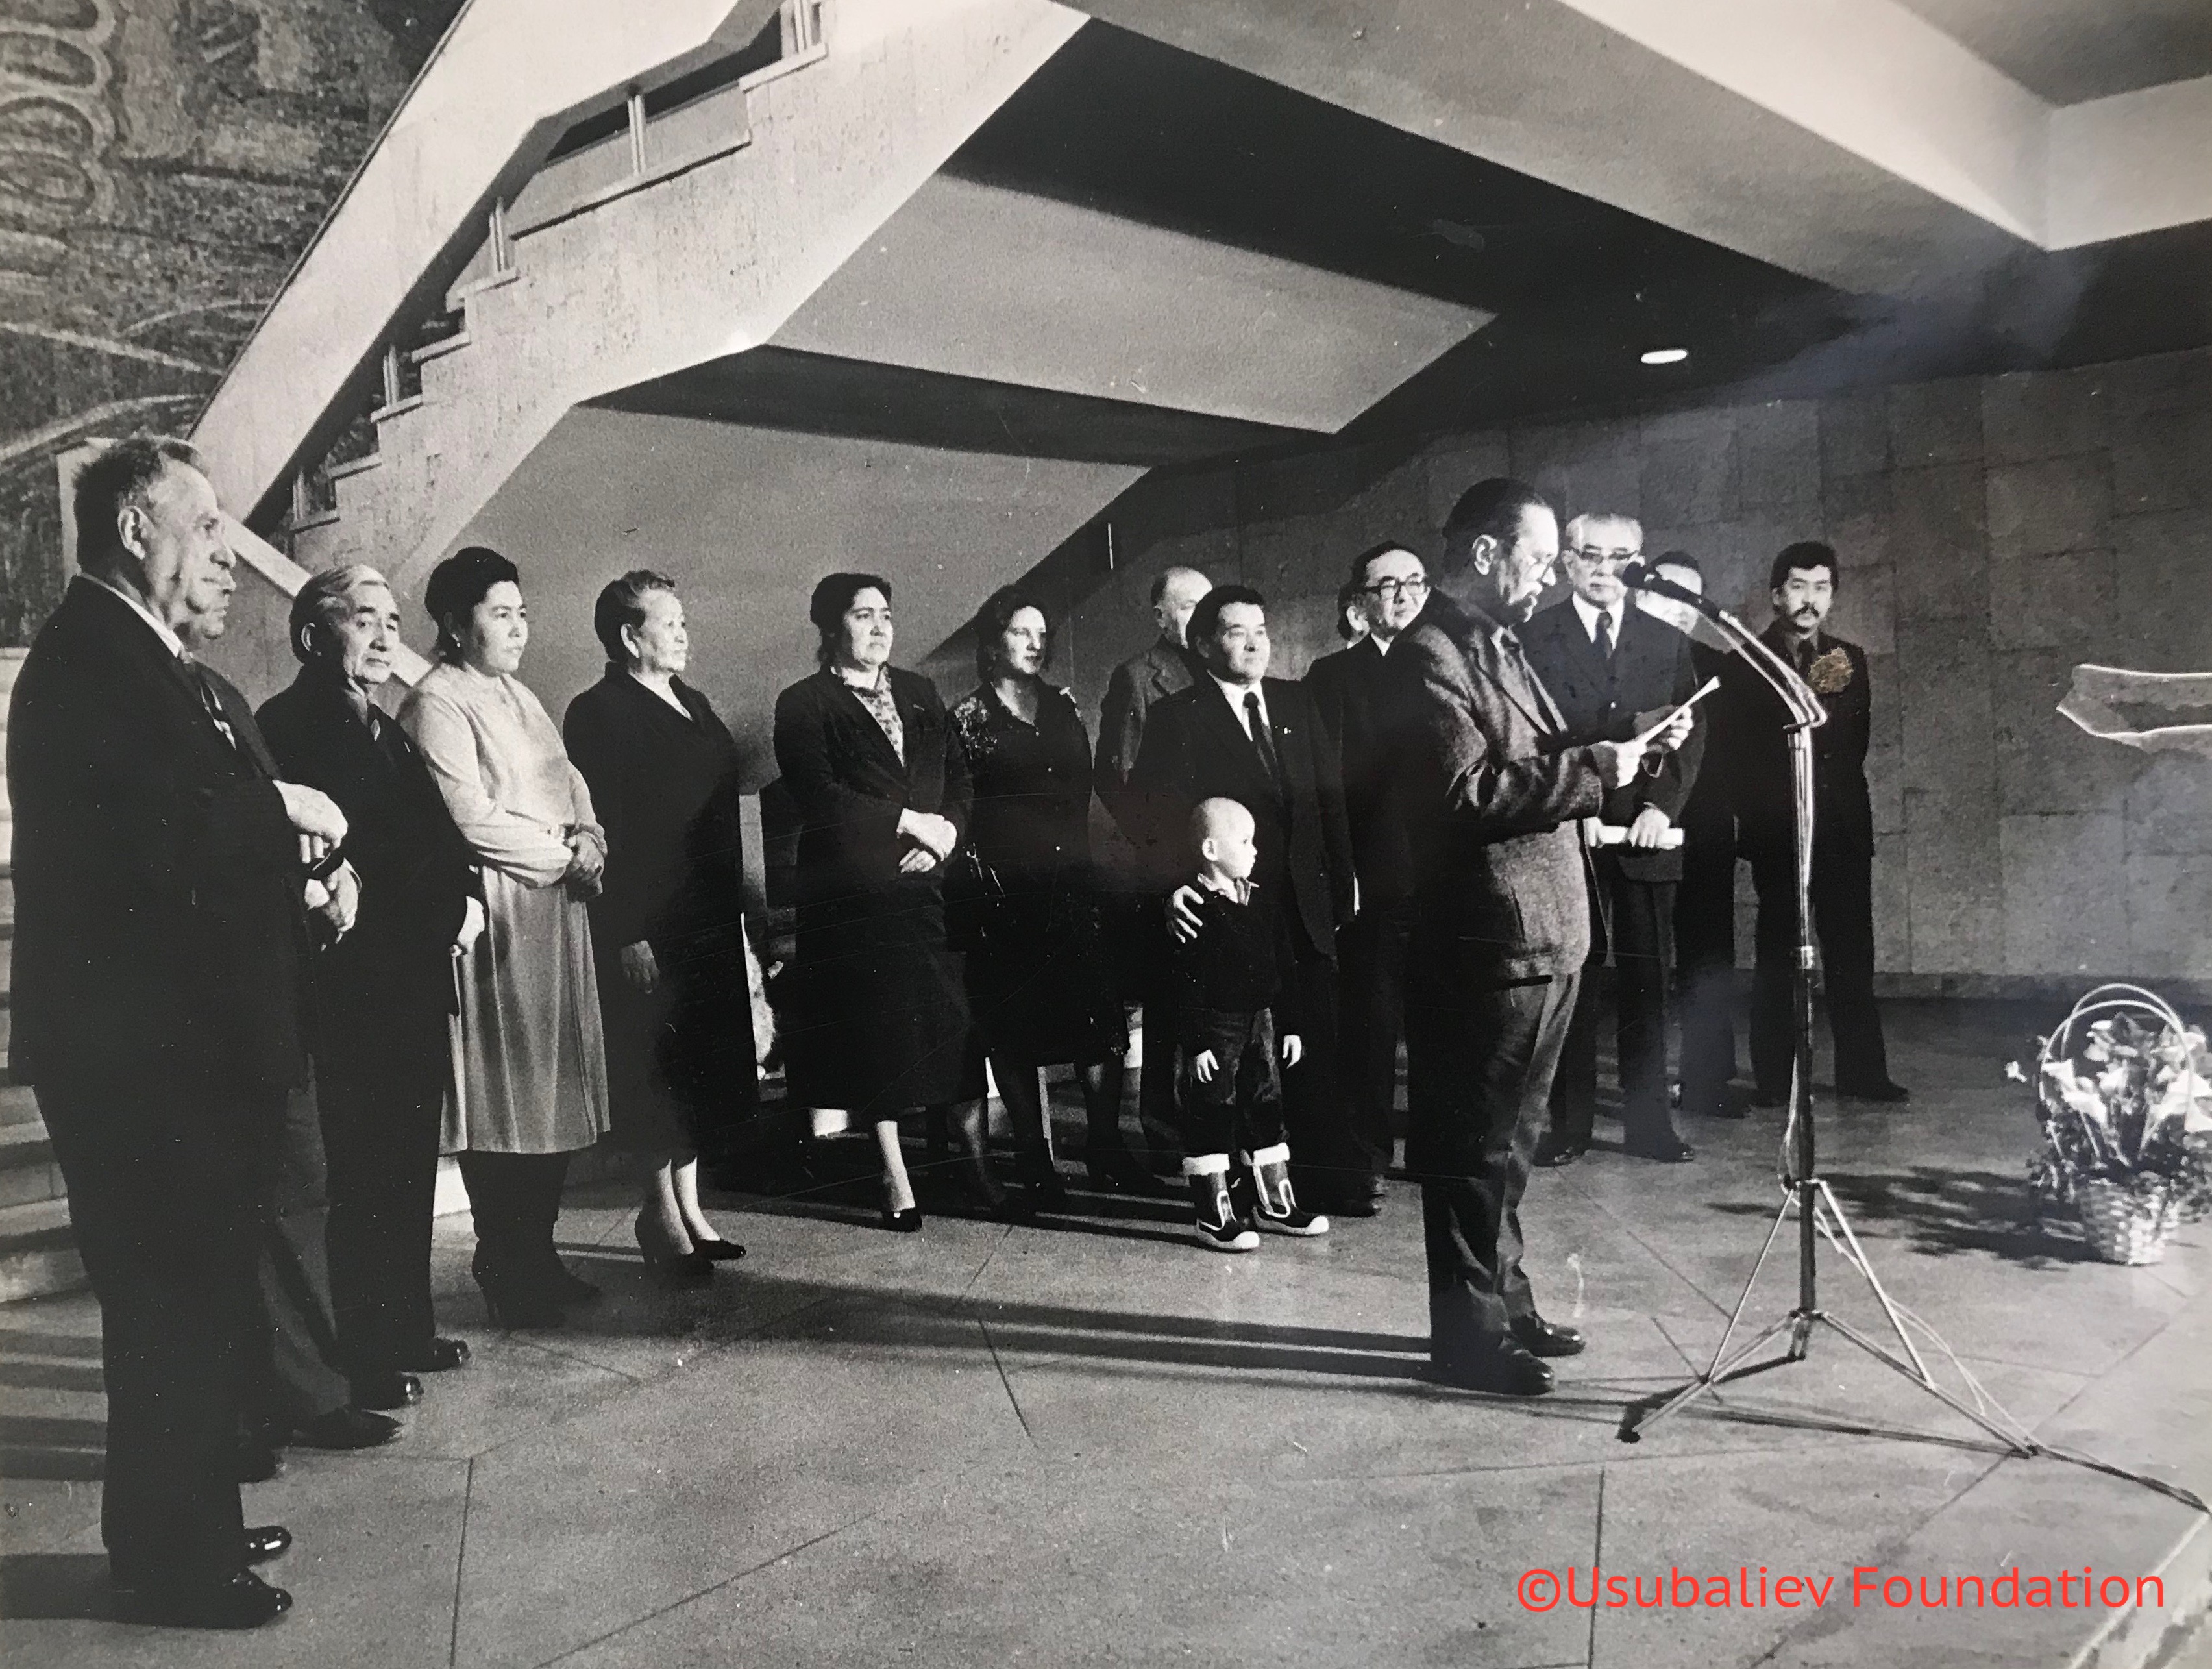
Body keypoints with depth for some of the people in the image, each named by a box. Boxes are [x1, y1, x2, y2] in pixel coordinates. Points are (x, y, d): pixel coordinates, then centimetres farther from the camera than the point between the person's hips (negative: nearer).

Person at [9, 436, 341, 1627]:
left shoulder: (148, 660, 14)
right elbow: (164, 833, -29)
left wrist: (291, 858, -1)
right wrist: (283, 811, -13)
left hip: (182, 1038, 10)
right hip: (136, 1047, -10)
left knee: (191, 1298, 18)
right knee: (174, 1303, 1)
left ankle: (183, 1525, 32)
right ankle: (175, 1561, 15)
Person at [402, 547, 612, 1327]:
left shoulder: (516, 694, 19)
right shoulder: (437, 703, -8)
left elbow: (569, 782, 19)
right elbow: (474, 819, -16)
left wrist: (589, 838, -2)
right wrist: (566, 852, -8)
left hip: (558, 909, 9)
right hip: (499, 913, -9)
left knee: (555, 1087, 11)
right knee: (505, 1095, -2)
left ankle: (536, 1255, 21)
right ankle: (505, 1272, 8)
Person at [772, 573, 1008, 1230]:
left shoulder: (919, 692, 16)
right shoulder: (803, 705, -1)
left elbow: (959, 774, 12)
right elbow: (820, 797, -13)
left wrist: (947, 832, -7)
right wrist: (912, 821, -12)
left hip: (930, 882, 4)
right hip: (855, 896, -4)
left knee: (959, 1025, 2)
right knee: (876, 1034, 2)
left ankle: (978, 1165, 16)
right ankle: (895, 1182, 15)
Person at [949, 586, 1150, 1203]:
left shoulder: (1063, 707, 14)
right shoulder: (969, 716, 3)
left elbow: (1084, 789, 17)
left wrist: (1076, 851, 9)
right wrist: (977, 866, -8)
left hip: (1070, 880, 4)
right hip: (1002, 886, -3)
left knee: (1099, 1013, -2)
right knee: (1014, 1026, 2)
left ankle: (1105, 1146, 8)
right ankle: (1035, 1159, 11)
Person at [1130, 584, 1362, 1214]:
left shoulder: (1296, 702, 11)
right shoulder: (1177, 718, -2)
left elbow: (1330, 800, 11)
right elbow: (1161, 819, -10)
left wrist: (1340, 888, 5)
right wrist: (1178, 891, -23)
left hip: (1307, 908, 4)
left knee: (1320, 1049, 4)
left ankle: (1332, 1176, 14)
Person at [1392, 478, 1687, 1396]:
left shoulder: (1499, 645, 17)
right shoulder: (1429, 655, -13)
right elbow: (1466, 793, -23)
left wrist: (1622, 750, 9)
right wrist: (1595, 767, -18)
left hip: (1544, 939, 10)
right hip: (1484, 943, -10)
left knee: (1506, 1143, 19)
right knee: (1473, 1148, 0)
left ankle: (1504, 1301, 30)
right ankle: (1469, 1331, 10)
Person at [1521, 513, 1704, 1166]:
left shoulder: (1666, 641, 12)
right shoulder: (1535, 636, 3)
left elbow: (1690, 733, 8)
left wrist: (1661, 806, -6)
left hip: (1645, 832, 2)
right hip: (1565, 833, -2)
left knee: (1646, 983, 5)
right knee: (1569, 983, 2)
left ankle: (1649, 1124, 12)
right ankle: (1568, 1126, 8)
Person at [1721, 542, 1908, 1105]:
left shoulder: (1849, 660, 14)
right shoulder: (1747, 663, 0)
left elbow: (1854, 744, 14)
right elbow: (1739, 756, -1)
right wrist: (1758, 815, -3)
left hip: (1843, 826, 4)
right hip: (1777, 832, -4)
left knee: (1852, 954, 3)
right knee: (1777, 954, -2)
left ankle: (1862, 1073, 9)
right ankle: (1773, 1079, 2)